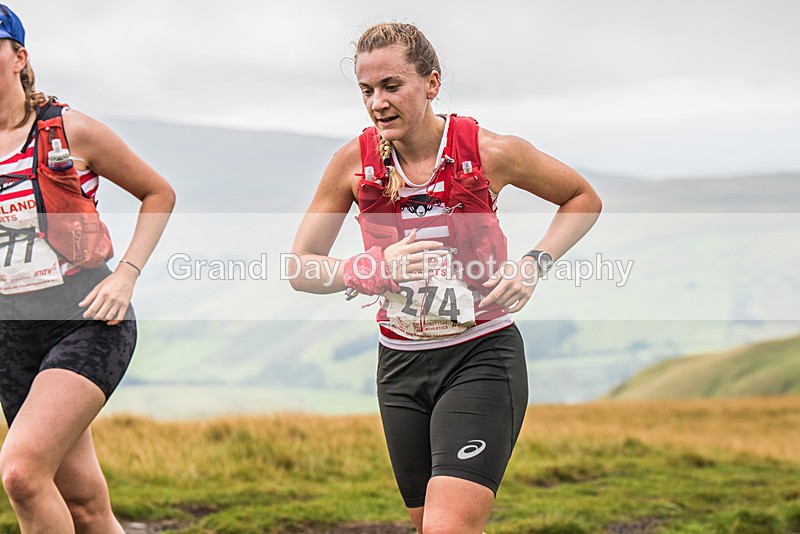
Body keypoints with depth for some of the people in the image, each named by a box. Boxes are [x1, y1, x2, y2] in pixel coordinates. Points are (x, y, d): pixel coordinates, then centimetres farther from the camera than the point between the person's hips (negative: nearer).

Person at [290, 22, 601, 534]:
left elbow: (584, 199, 6)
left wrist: (535, 263, -9)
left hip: (482, 357, -4)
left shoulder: (491, 152, -11)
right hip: (400, 362, 4)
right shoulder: (354, 161, -5)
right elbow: (300, 269, 0)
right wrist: (371, 270, -19)